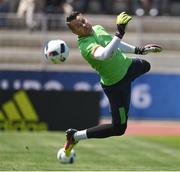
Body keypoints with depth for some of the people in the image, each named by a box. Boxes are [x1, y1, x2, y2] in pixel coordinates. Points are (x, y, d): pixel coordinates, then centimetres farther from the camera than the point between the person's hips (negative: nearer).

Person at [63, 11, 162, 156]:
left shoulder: (97, 29, -8)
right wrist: (120, 33, -60)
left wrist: (138, 50, 14)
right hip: (116, 86, -9)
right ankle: (75, 136, 5)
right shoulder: (86, 46, -35)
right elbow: (104, 55, -55)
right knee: (119, 129, -5)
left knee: (146, 66, 40)